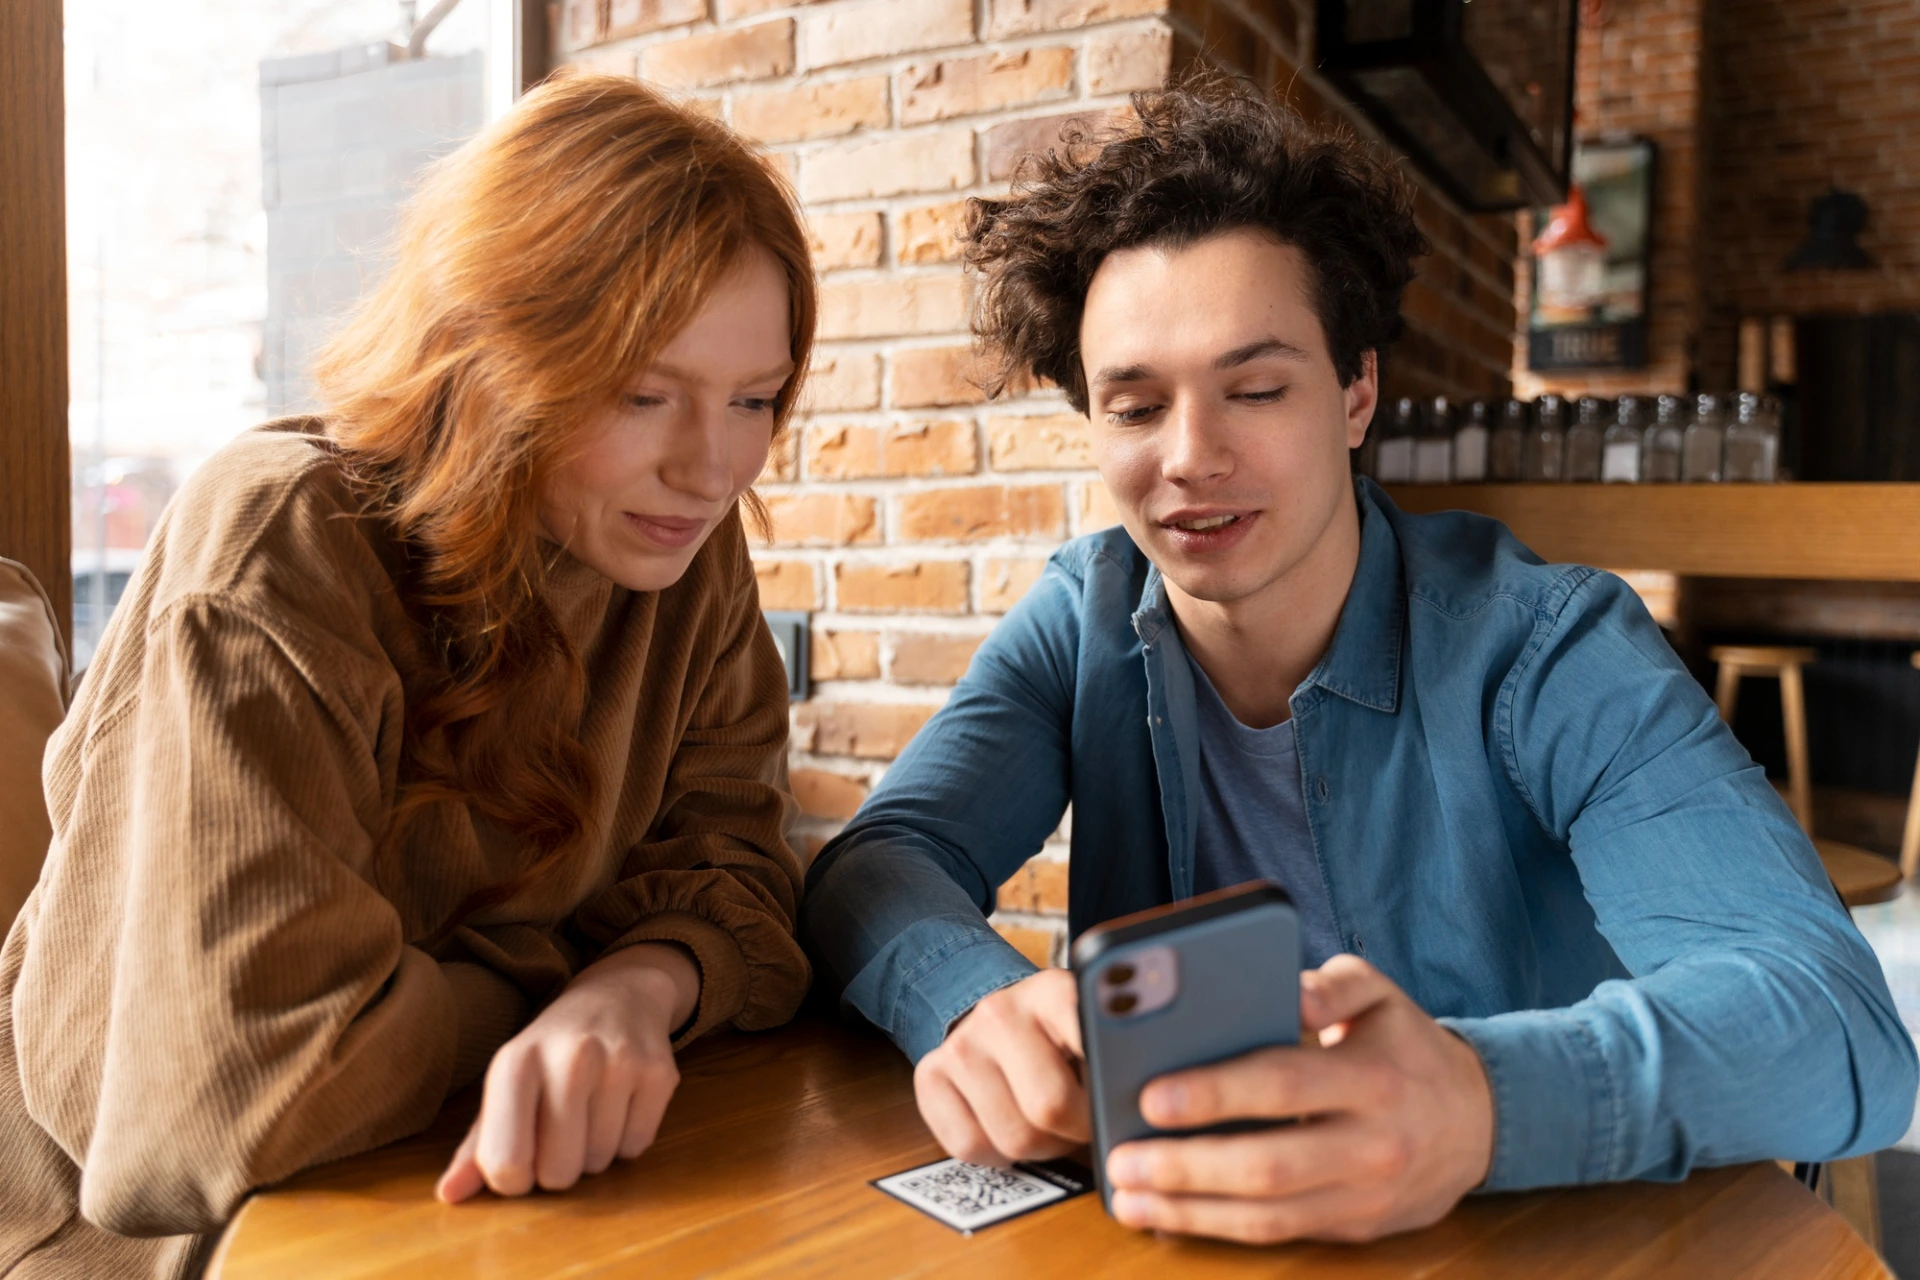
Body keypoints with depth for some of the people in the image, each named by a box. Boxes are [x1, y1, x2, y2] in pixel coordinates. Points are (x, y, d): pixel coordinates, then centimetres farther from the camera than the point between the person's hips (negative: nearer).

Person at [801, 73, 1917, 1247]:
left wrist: (1481, 1099, -43)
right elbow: (880, 866, -10)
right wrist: (978, 1003, -32)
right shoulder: (1088, 620, -1)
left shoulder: (1542, 651, -13)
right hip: (1170, 1227, 2)